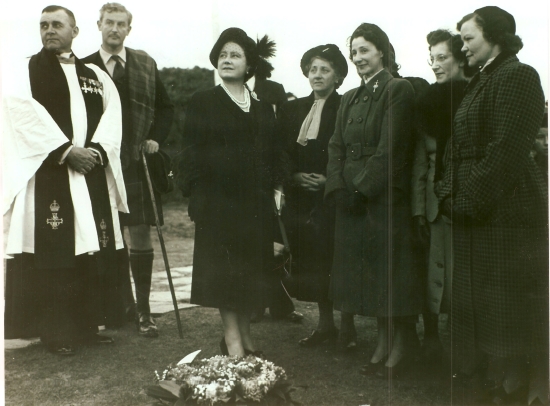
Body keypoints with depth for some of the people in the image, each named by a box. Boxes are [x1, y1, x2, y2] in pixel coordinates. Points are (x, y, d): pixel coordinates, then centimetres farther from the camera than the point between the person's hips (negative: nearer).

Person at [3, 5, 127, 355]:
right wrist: (66, 151, -15)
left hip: (91, 173, 4)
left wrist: (96, 151, -11)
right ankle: (57, 331, 4)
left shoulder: (96, 75, 17)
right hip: (47, 172, -3)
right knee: (54, 251, -4)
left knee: (93, 250, 2)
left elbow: (112, 115, 6)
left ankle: (88, 324, 12)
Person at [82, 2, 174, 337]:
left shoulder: (145, 65, 8)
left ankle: (144, 310, 8)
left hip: (137, 162, 0)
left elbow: (165, 107, 15)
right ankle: (126, 303, 21)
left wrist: (156, 139, 2)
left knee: (140, 235, 0)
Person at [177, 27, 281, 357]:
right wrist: (193, 192, -9)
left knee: (253, 266, 7)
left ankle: (244, 332, 20)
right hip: (217, 197, -4)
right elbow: (191, 151, -2)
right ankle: (232, 337, 5)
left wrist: (277, 187, 3)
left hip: (255, 199, 4)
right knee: (224, 265, -2)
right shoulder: (203, 103, 3)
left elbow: (273, 153, 13)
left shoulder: (263, 108, 14)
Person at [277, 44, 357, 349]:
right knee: (311, 262, 7)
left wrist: (330, 180, -16)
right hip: (300, 197, 5)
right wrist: (295, 177, -5)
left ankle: (347, 324, 13)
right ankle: (325, 322, 21)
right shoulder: (292, 110, 14)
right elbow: (280, 154, 10)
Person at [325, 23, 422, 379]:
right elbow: (337, 146, 11)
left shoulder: (398, 90, -6)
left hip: (385, 198, -7)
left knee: (389, 269, -1)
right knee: (366, 272, 10)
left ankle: (402, 346, 13)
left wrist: (362, 188, -16)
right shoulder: (350, 99, 17)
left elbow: (390, 148, -14)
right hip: (351, 199, 7)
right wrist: (338, 187, -4)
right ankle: (384, 344, 21)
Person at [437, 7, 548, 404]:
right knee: (476, 296, 13)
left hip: (505, 208, -9)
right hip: (474, 208, 9)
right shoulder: (481, 81, 18)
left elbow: (506, 148, -19)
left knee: (505, 298, -1)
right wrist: (451, 194, 8)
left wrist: (472, 199, -18)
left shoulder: (516, 76, -11)